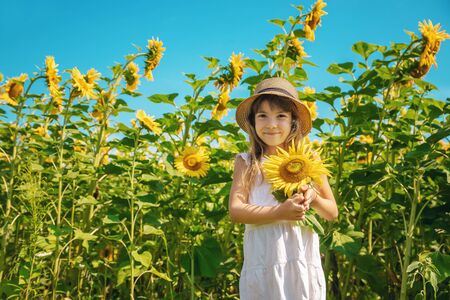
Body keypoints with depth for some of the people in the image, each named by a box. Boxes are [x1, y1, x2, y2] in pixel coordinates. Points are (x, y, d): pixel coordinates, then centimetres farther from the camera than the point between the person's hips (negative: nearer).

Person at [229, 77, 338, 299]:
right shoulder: (246, 163, 1)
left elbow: (332, 212, 11)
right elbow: (236, 211, -9)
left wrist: (313, 198, -10)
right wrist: (281, 212, -20)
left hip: (303, 264, 1)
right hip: (261, 265, -1)